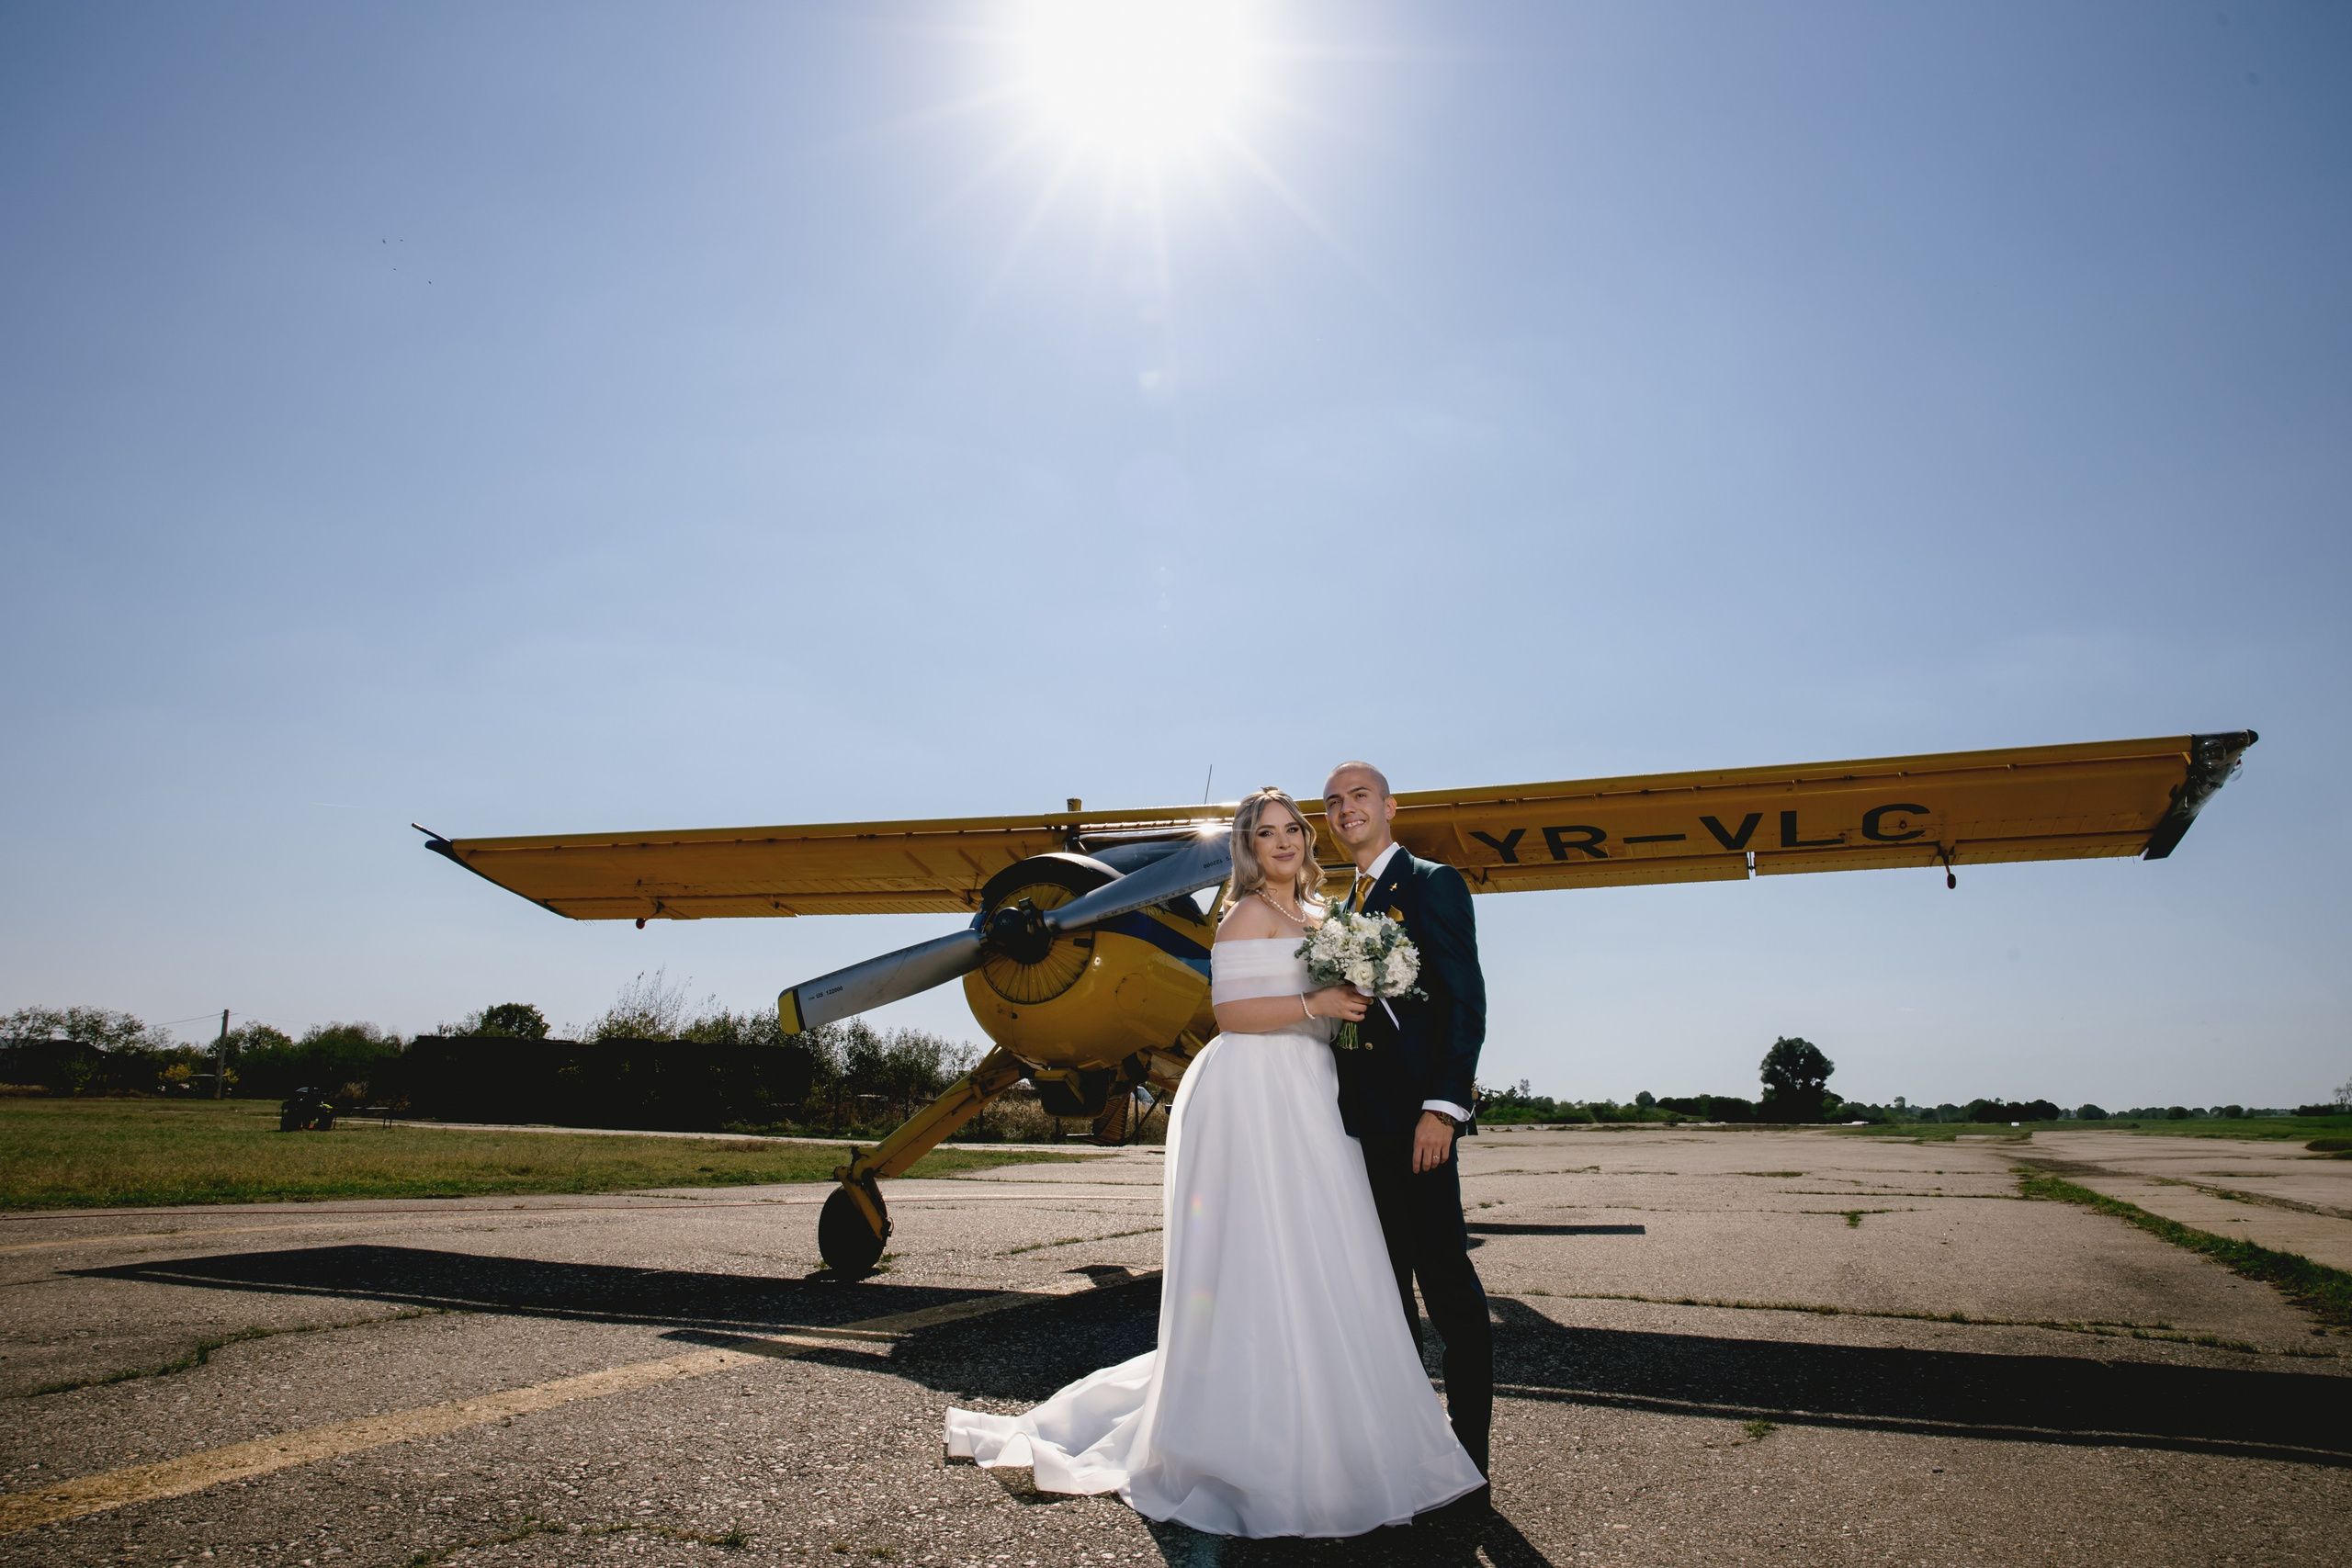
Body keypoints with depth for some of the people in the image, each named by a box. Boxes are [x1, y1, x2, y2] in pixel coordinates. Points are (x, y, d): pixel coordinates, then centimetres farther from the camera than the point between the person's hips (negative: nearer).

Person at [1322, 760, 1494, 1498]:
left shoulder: (1433, 883, -4)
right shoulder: (1346, 907, 19)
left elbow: (1465, 1001, -12)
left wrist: (1443, 1106, -20)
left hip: (1415, 1114, -8)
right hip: (1363, 1119, 8)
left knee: (1447, 1282, -4)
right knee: (1387, 1285, 14)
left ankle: (1468, 1461, 5)